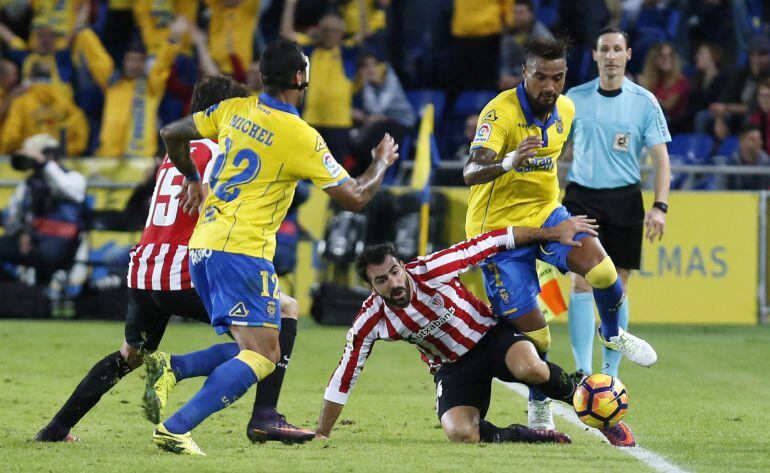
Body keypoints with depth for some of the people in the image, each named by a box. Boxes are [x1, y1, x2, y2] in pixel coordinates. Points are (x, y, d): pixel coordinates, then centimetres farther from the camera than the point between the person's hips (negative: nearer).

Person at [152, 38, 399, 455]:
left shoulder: (234, 110, 8)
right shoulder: (302, 137, -9)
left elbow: (171, 134, 18)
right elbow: (353, 198, -4)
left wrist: (191, 177, 34)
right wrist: (382, 163, 15)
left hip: (202, 247, 8)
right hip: (242, 252, -8)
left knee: (250, 345, 17)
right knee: (262, 355, -10)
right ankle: (175, 429, -23)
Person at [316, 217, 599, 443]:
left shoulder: (431, 270, -23)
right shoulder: (371, 321, -16)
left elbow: (490, 243, -18)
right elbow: (344, 377, -6)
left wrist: (553, 233, -18)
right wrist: (321, 435, -4)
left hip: (490, 334, -2)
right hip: (453, 366, 2)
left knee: (530, 369, -36)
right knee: (460, 433, -28)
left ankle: (575, 393, -5)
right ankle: (531, 437, -6)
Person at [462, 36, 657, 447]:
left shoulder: (565, 109, -1)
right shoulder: (500, 112, -23)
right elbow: (470, 172, -36)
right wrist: (509, 162, -54)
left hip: (545, 214, 5)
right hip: (499, 228, -5)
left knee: (600, 268, -24)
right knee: (532, 334, -4)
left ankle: (612, 334, 8)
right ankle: (539, 408, 23)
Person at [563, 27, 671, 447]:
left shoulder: (644, 102, -1)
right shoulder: (574, 99, 3)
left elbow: (660, 157, -2)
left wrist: (660, 206, -14)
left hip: (624, 199, 0)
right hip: (581, 196, 0)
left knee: (617, 288, 4)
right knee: (582, 282, -11)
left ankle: (611, 373, 14)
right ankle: (583, 373, -12)